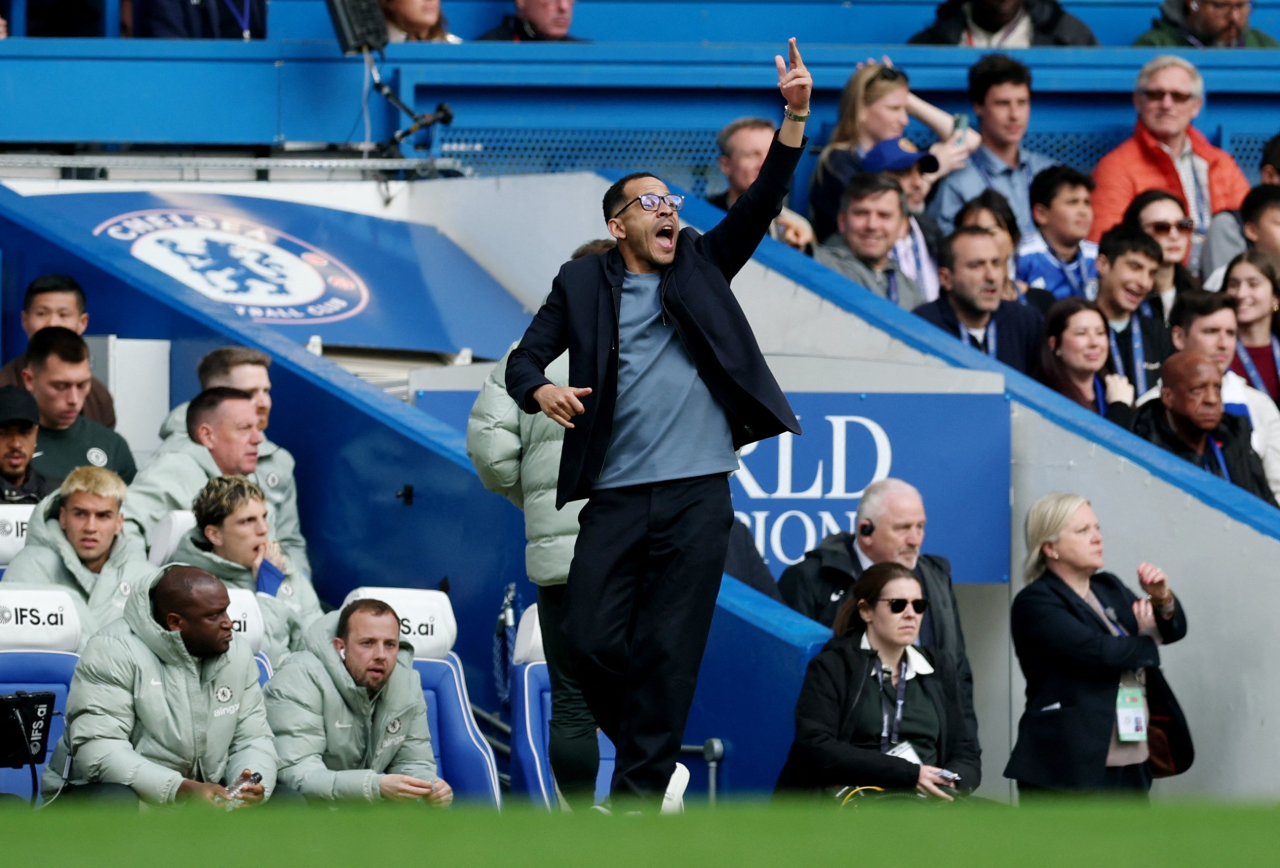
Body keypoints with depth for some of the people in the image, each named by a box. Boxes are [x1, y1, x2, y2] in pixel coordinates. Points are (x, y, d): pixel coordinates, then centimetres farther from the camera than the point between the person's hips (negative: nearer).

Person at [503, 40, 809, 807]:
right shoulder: (583, 283, 11)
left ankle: (640, 791, -3)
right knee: (592, 639, -6)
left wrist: (795, 118, -7)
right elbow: (524, 359, 7)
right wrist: (540, 391, -17)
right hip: (615, 493, 0)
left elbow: (761, 205, 5)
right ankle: (647, 746, 17)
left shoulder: (700, 268, 14)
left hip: (698, 492, 0)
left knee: (670, 650, -5)